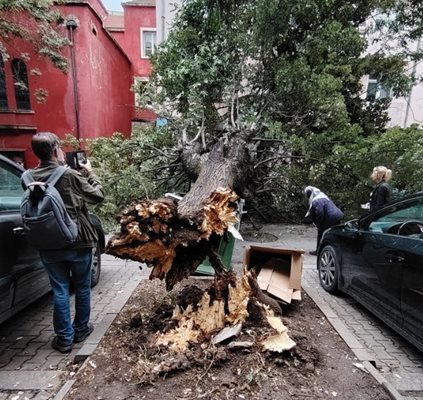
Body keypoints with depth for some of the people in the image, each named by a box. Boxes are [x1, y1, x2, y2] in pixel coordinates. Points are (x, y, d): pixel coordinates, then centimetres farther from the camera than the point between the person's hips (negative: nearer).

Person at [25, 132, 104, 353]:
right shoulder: (71, 175, -14)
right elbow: (98, 196, -6)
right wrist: (90, 173, 7)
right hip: (78, 242, -3)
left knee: (60, 289, 13)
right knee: (82, 287, 15)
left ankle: (64, 338, 21)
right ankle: (81, 330, 30)